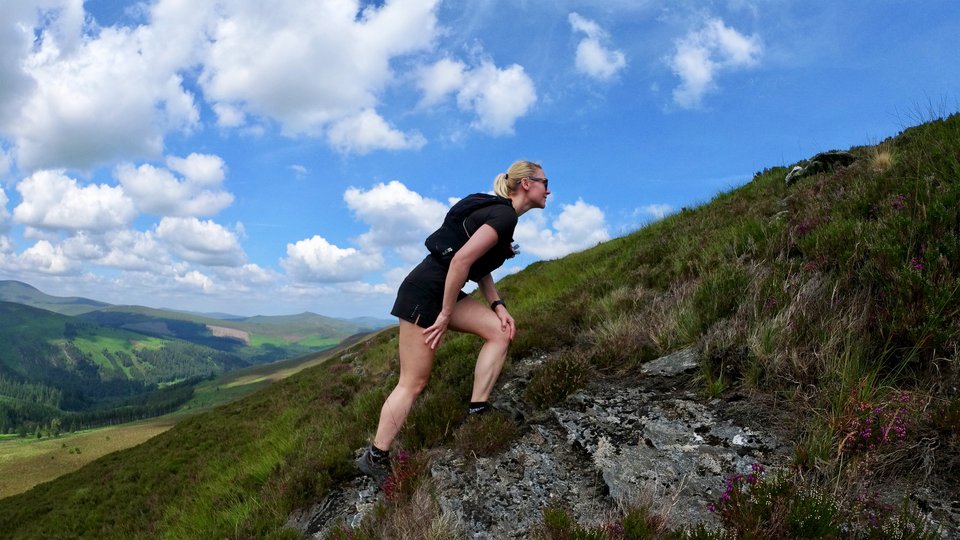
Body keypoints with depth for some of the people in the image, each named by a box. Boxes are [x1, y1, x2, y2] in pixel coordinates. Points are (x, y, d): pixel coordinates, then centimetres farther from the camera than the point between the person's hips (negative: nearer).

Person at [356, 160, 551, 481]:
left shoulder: (501, 214, 15)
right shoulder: (505, 216, -15)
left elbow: (481, 267, 18)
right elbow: (462, 259, -25)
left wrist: (497, 305, 5)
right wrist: (446, 316, -19)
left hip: (444, 292, 10)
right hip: (424, 292, -10)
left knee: (501, 331, 0)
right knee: (414, 382, -4)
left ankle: (477, 411, 3)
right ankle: (375, 458, 8)